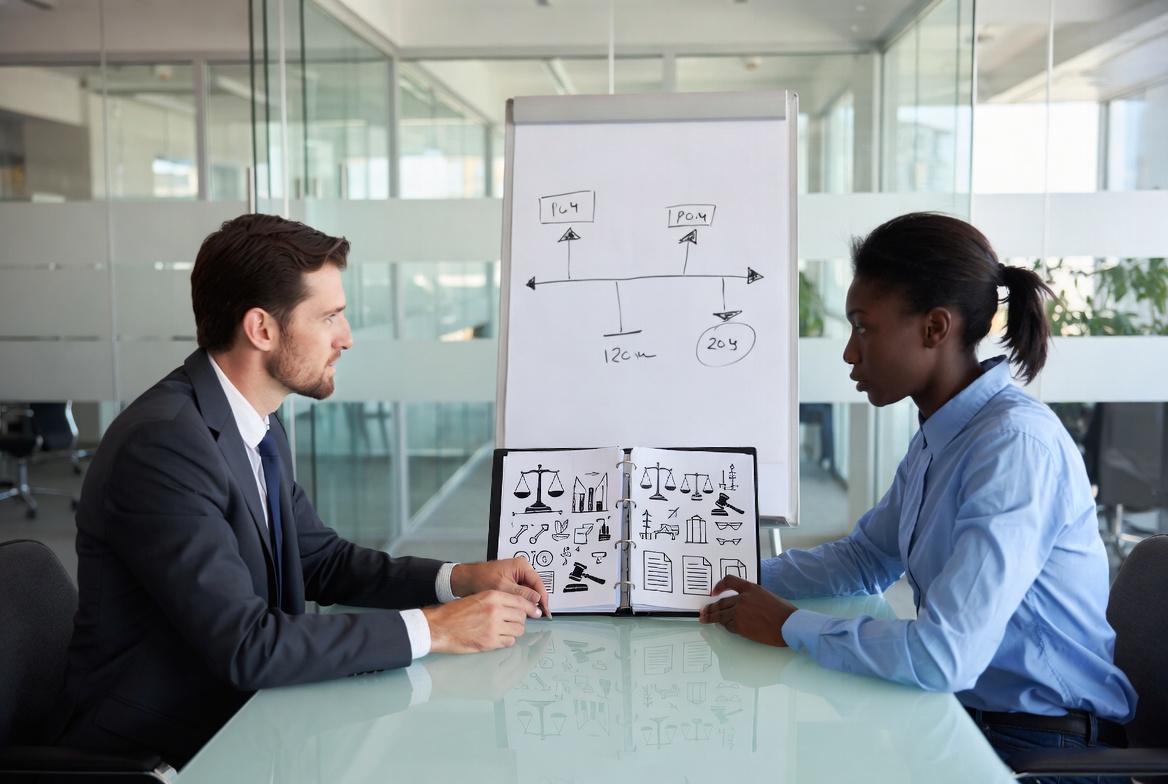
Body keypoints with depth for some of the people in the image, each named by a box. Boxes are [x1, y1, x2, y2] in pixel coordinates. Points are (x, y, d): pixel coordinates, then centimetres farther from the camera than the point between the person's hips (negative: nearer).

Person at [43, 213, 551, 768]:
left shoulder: (259, 424, 5)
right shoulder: (163, 442, -23)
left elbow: (322, 561, 13)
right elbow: (245, 646, -27)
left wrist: (463, 578, -1)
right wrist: (432, 629, -22)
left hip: (238, 718, 8)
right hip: (153, 750, -7)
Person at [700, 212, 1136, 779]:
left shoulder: (1016, 444, -24)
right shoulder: (937, 437, 4)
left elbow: (943, 656, -31)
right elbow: (864, 558, 17)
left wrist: (788, 625, -18)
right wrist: (747, 581, 2)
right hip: (957, 707, 7)